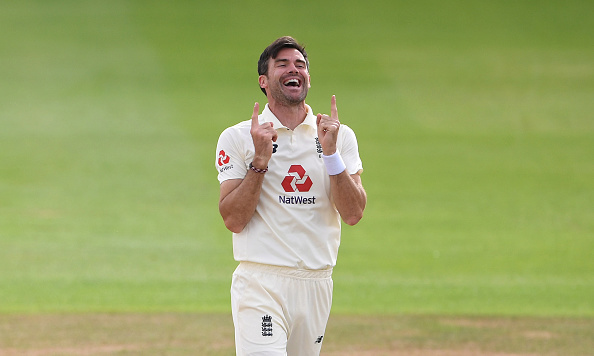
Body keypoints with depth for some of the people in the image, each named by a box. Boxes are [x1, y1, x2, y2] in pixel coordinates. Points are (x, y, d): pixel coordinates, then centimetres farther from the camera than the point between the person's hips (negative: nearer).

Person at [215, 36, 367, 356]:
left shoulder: (340, 136, 9)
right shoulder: (237, 138, 2)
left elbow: (353, 214, -2)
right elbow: (233, 220, -7)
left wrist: (331, 153, -11)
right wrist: (260, 160, -15)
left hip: (317, 282, 4)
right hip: (260, 283, -4)